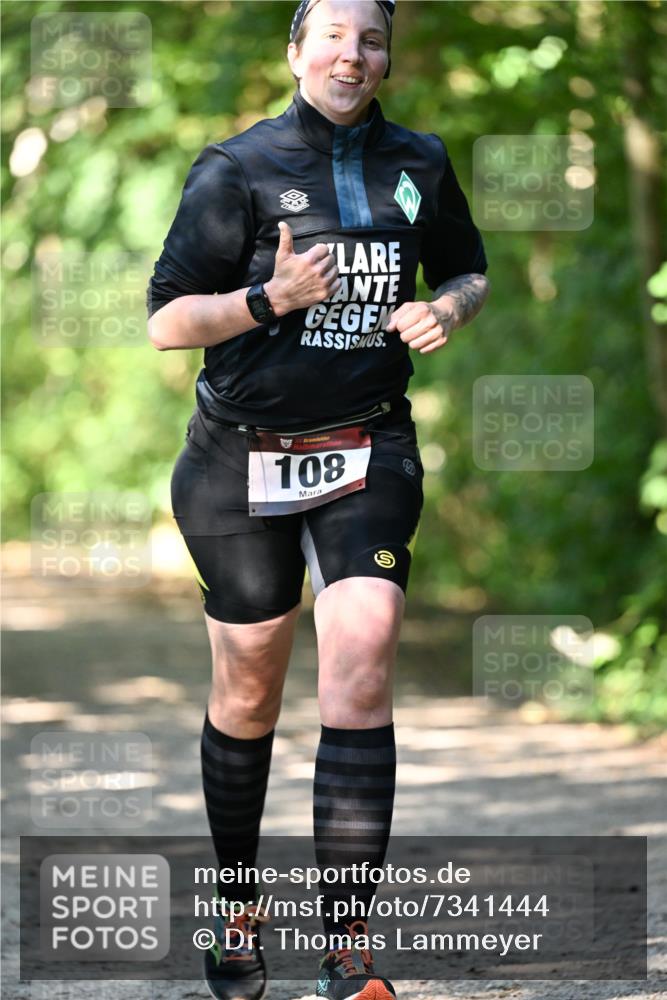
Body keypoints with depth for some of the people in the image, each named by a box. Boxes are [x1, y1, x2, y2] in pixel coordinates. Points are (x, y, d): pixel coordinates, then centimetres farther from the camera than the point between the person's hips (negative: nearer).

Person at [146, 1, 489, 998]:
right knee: (247, 699, 7)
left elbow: (469, 270, 22)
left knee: (359, 677, -14)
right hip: (244, 459, -1)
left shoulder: (417, 165, 6)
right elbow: (168, 320, -7)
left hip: (369, 455, 2)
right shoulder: (239, 169, -6)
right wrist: (272, 297, -24)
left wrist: (447, 307, -1)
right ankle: (236, 905, 30)